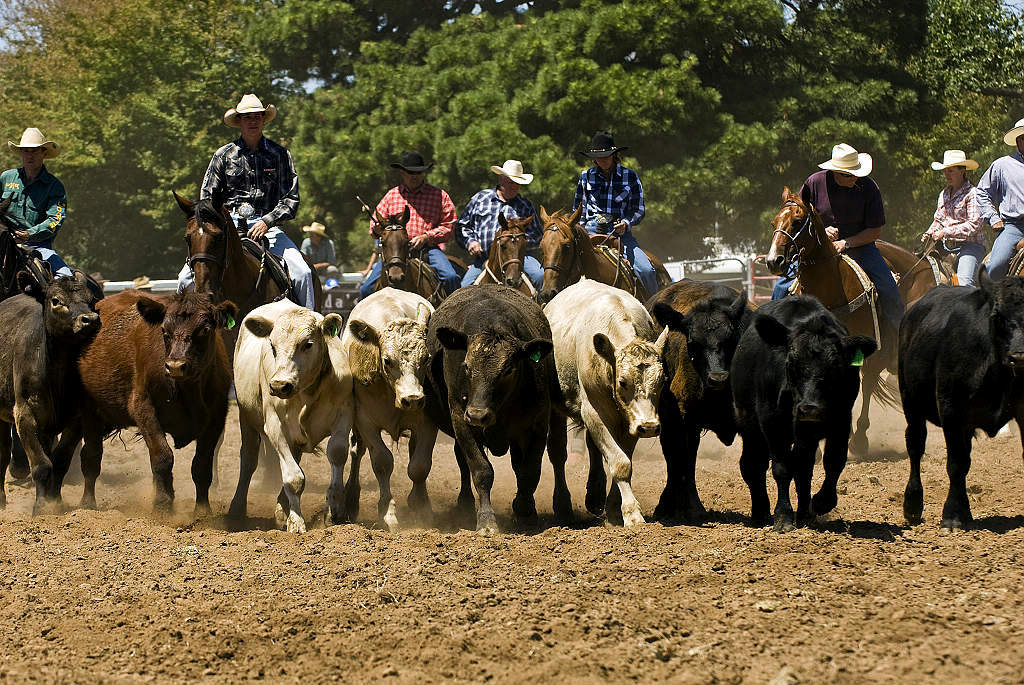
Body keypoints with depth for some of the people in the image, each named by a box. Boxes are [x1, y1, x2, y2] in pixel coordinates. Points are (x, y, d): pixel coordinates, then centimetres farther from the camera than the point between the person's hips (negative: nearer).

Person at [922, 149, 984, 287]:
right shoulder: (944, 194, 16)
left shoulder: (972, 193, -8)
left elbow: (973, 225, -14)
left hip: (970, 245, -7)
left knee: (964, 282, -27)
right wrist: (929, 233, 5)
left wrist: (945, 233, -16)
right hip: (948, 247, 7)